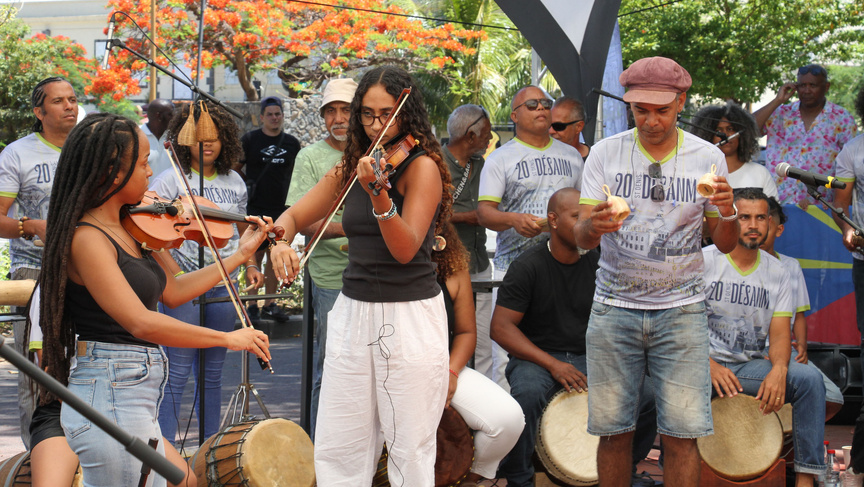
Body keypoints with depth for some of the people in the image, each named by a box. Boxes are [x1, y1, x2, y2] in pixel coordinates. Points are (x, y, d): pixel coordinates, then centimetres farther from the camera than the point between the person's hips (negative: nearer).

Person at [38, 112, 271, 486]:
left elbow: (173, 292, 15)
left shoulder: (131, 230, 8)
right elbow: (141, 323, -25)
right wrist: (228, 338, -18)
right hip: (111, 402, -9)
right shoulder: (86, 239, -18)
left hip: (131, 403, 9)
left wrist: (241, 255, 19)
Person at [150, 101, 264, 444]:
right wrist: (171, 270, -26)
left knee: (212, 373, 12)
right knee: (177, 372, -6)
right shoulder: (171, 180, -4)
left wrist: (250, 265, 10)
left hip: (223, 285, 5)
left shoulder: (234, 183, 11)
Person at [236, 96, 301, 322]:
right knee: (255, 256, -2)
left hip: (282, 210, 3)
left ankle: (270, 303, 15)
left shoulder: (292, 143, 10)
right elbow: (233, 169, 6)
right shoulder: (249, 140, 0)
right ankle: (252, 303, 5)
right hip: (255, 209, -3)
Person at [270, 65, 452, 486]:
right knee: (336, 451, 6)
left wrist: (378, 194, -30)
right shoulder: (350, 169, 11)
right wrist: (280, 241, -12)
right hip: (352, 311, 6)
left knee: (409, 451, -1)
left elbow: (405, 250, -15)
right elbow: (293, 217, 11)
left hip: (409, 317, -5)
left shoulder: (422, 166, -7)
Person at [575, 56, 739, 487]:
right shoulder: (605, 153, 1)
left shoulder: (707, 158, 3)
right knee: (613, 430, 1)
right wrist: (593, 226, -25)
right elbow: (580, 237, -1)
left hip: (681, 310, 0)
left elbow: (724, 245, 8)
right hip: (614, 309, 0)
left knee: (682, 433, -4)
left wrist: (727, 212, -14)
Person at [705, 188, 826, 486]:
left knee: (809, 379, -22)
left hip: (751, 366, 3)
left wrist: (779, 369, -22)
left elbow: (780, 334, 2)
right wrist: (711, 366, -24)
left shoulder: (777, 273, 8)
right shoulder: (703, 260, -3)